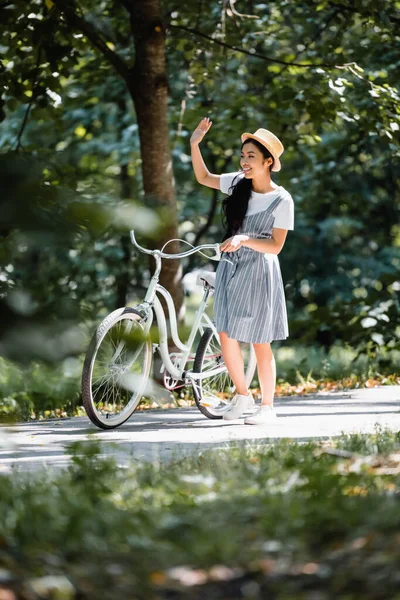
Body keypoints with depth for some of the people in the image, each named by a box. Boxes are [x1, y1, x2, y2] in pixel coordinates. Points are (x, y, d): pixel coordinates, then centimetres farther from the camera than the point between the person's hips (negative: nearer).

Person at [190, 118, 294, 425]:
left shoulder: (282, 200, -12)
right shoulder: (238, 183, 2)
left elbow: (276, 246, -14)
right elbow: (203, 177, 15)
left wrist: (244, 240, -29)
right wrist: (195, 144, 2)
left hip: (258, 273, -5)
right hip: (230, 269, 5)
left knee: (260, 342, 2)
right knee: (226, 336, 3)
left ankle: (267, 406, 14)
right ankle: (242, 395, 21)